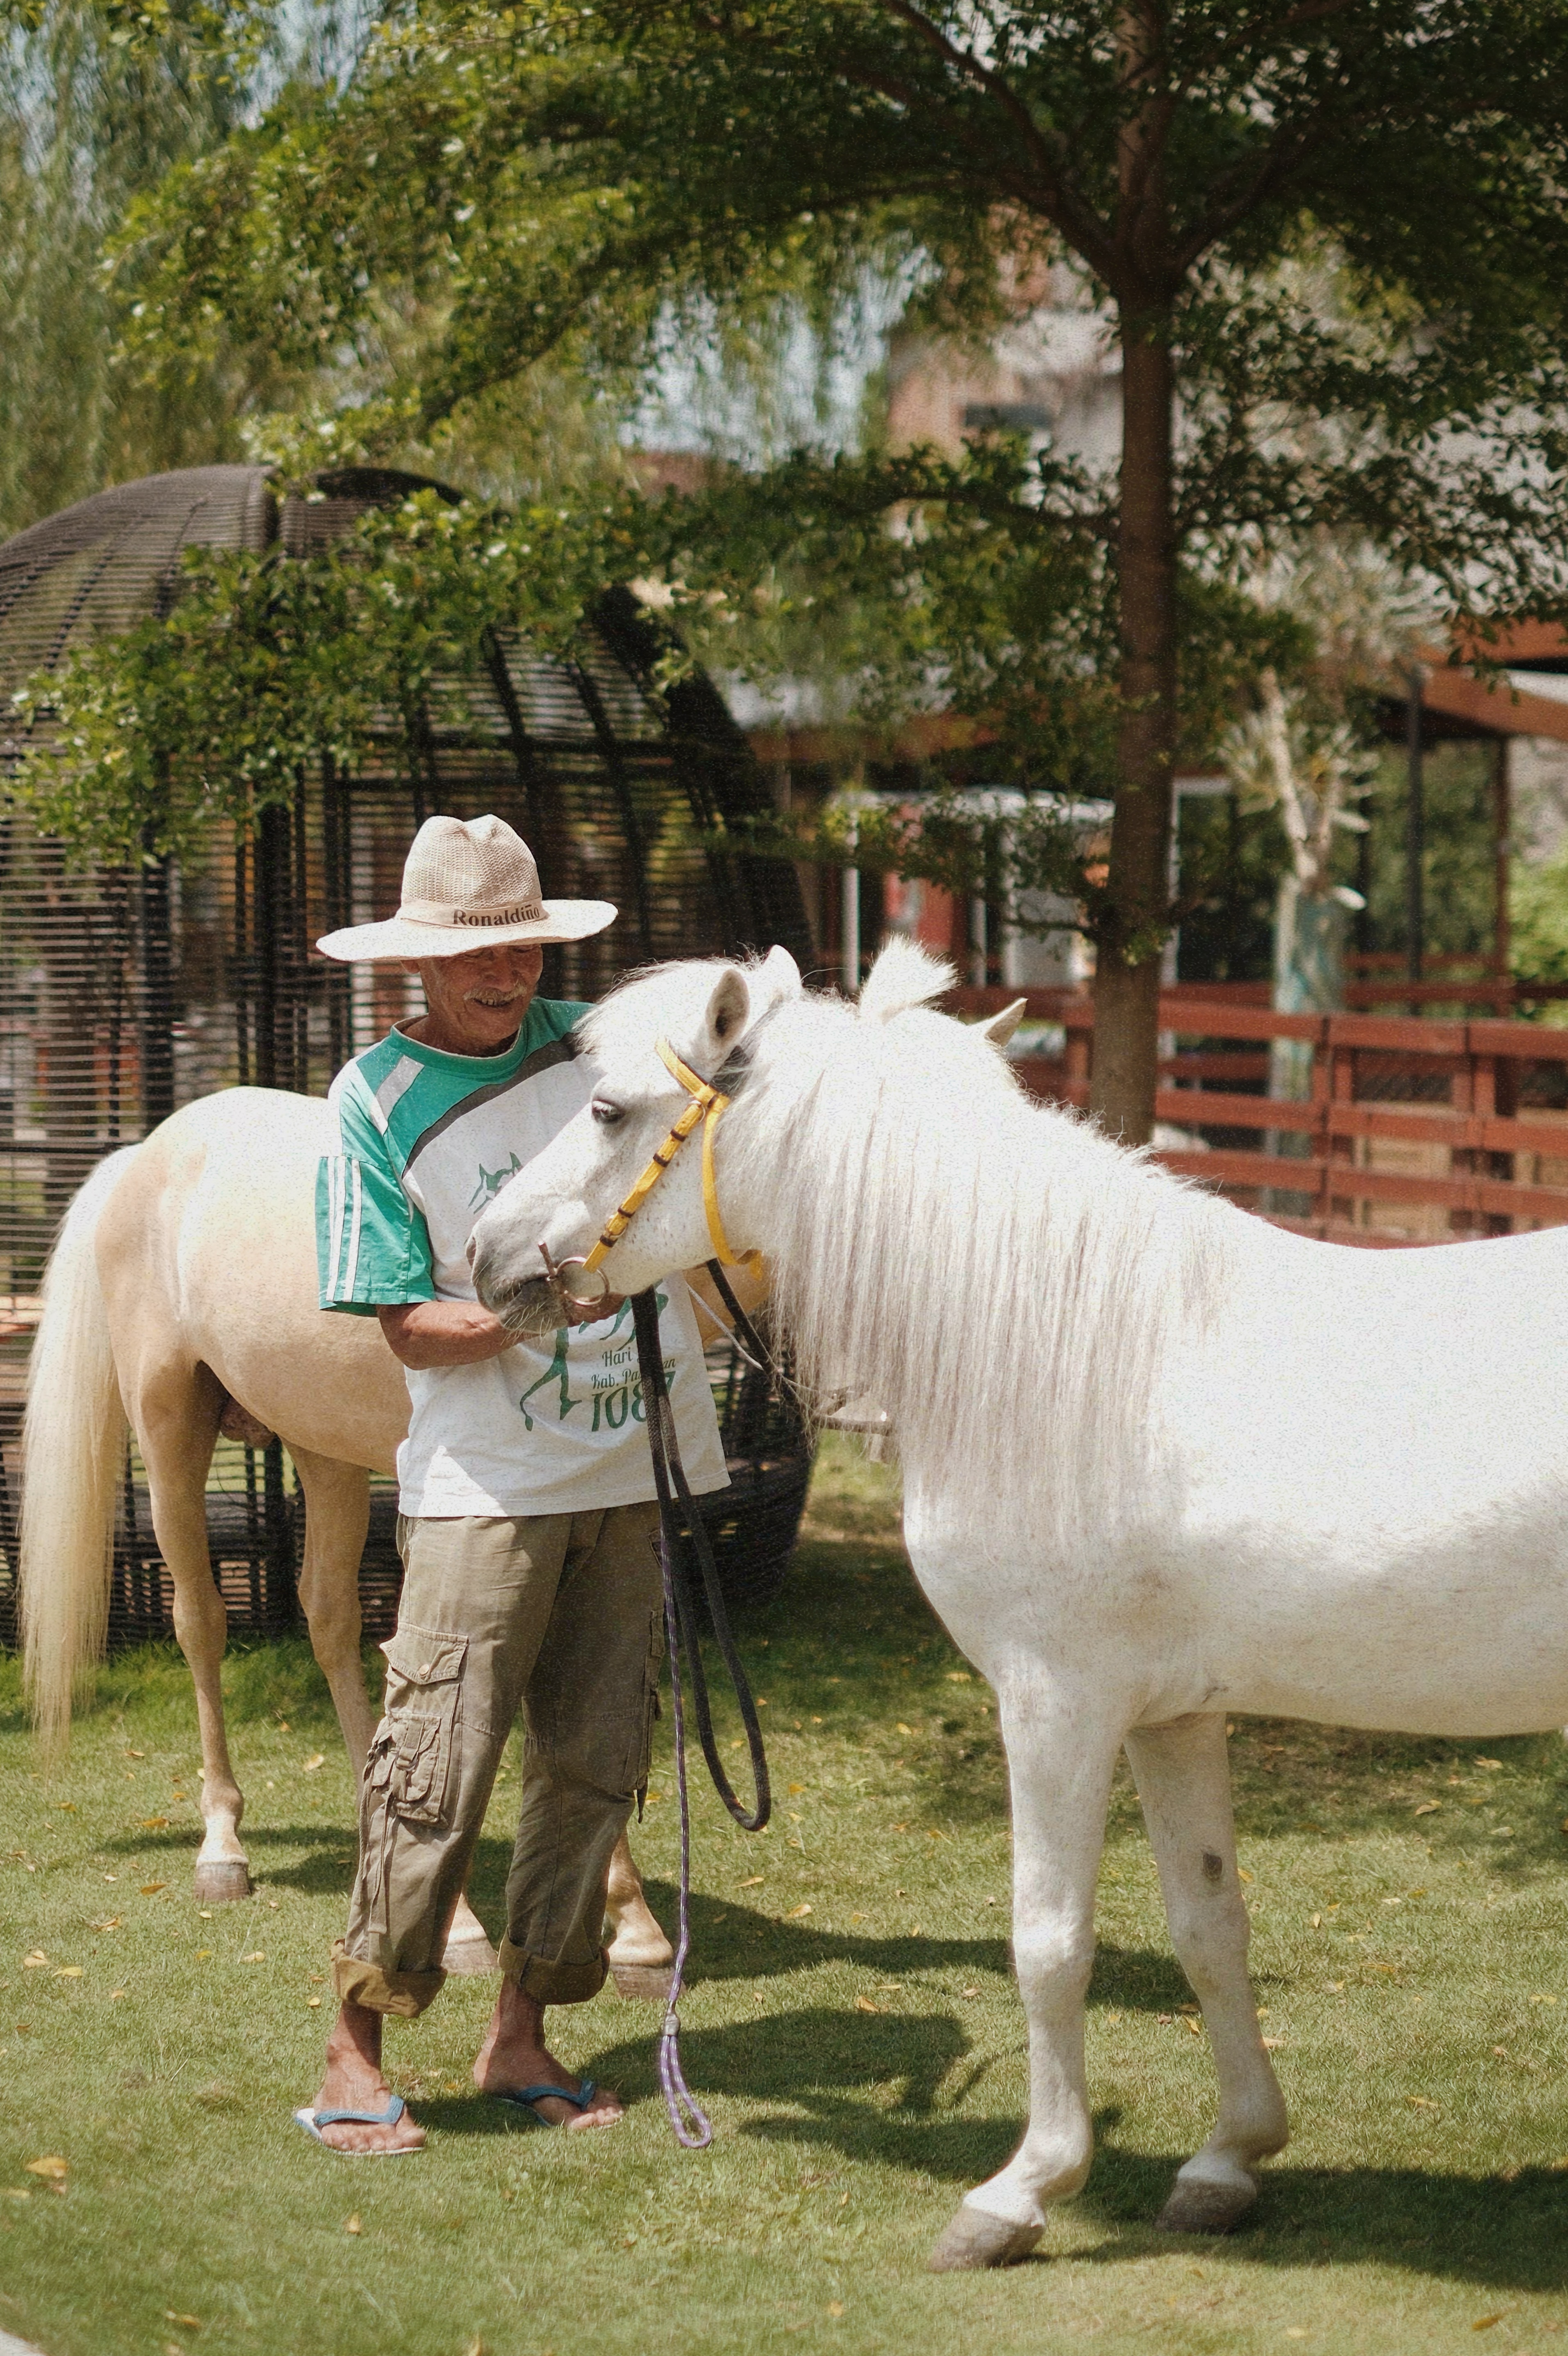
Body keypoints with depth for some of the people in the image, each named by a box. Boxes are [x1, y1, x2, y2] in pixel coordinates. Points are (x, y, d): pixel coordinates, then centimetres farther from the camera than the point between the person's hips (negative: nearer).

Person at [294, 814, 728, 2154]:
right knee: (436, 1768, -9)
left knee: (596, 1766, 6)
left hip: (640, 1473, 4)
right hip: (485, 1485, -4)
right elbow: (409, 1329, -8)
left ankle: (522, 2037, 17)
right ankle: (356, 2053, 1)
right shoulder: (377, 1103, -4)